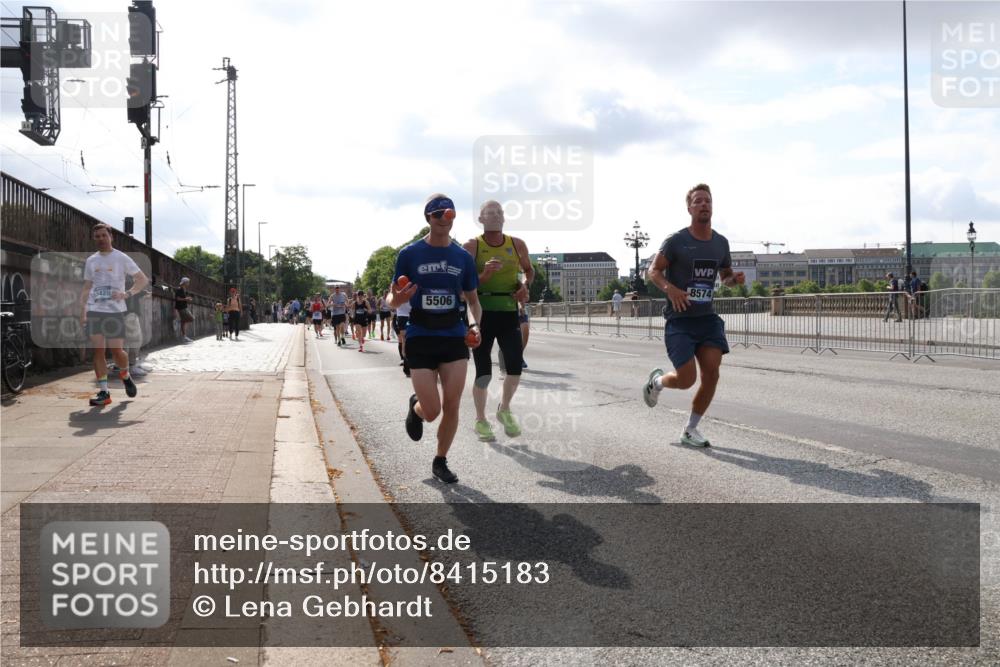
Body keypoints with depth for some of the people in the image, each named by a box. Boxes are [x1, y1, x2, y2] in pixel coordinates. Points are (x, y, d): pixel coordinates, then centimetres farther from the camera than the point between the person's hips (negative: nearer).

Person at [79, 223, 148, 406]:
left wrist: (127, 294, -16)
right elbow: (86, 288, 18)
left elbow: (143, 279, -2)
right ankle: (104, 393, 0)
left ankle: (125, 375, 27)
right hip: (94, 311, 3)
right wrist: (82, 311, 8)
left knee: (116, 350, -6)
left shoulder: (121, 258, 0)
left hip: (115, 311, -3)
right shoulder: (91, 261, 13)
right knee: (97, 350, -4)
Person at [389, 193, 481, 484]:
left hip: (454, 338, 3)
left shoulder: (463, 257, 5)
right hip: (420, 338, -2)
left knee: (452, 407, -1)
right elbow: (392, 298, 1)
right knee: (432, 412, -6)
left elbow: (473, 300, 14)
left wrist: (474, 326, -6)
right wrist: (396, 300, -24)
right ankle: (415, 406, 31)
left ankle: (440, 462, 20)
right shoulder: (409, 254, -3)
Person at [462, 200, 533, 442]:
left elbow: (529, 269, 22)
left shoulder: (517, 245, 5)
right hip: (482, 313, -3)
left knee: (515, 366, -7)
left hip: (509, 312, 3)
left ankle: (504, 409, 21)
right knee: (484, 371, 1)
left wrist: (525, 285, 2)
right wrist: (485, 275, -24)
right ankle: (480, 420, 21)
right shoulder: (472, 246, -5)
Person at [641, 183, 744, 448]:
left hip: (708, 318, 5)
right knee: (686, 379, -10)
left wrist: (735, 278, -4)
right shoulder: (676, 241, -8)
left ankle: (690, 430, 11)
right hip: (680, 319, -5)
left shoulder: (721, 243, 8)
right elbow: (653, 271, -5)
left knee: (712, 373, -7)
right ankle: (657, 381, 28)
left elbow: (725, 276, 21)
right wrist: (670, 288, -25)